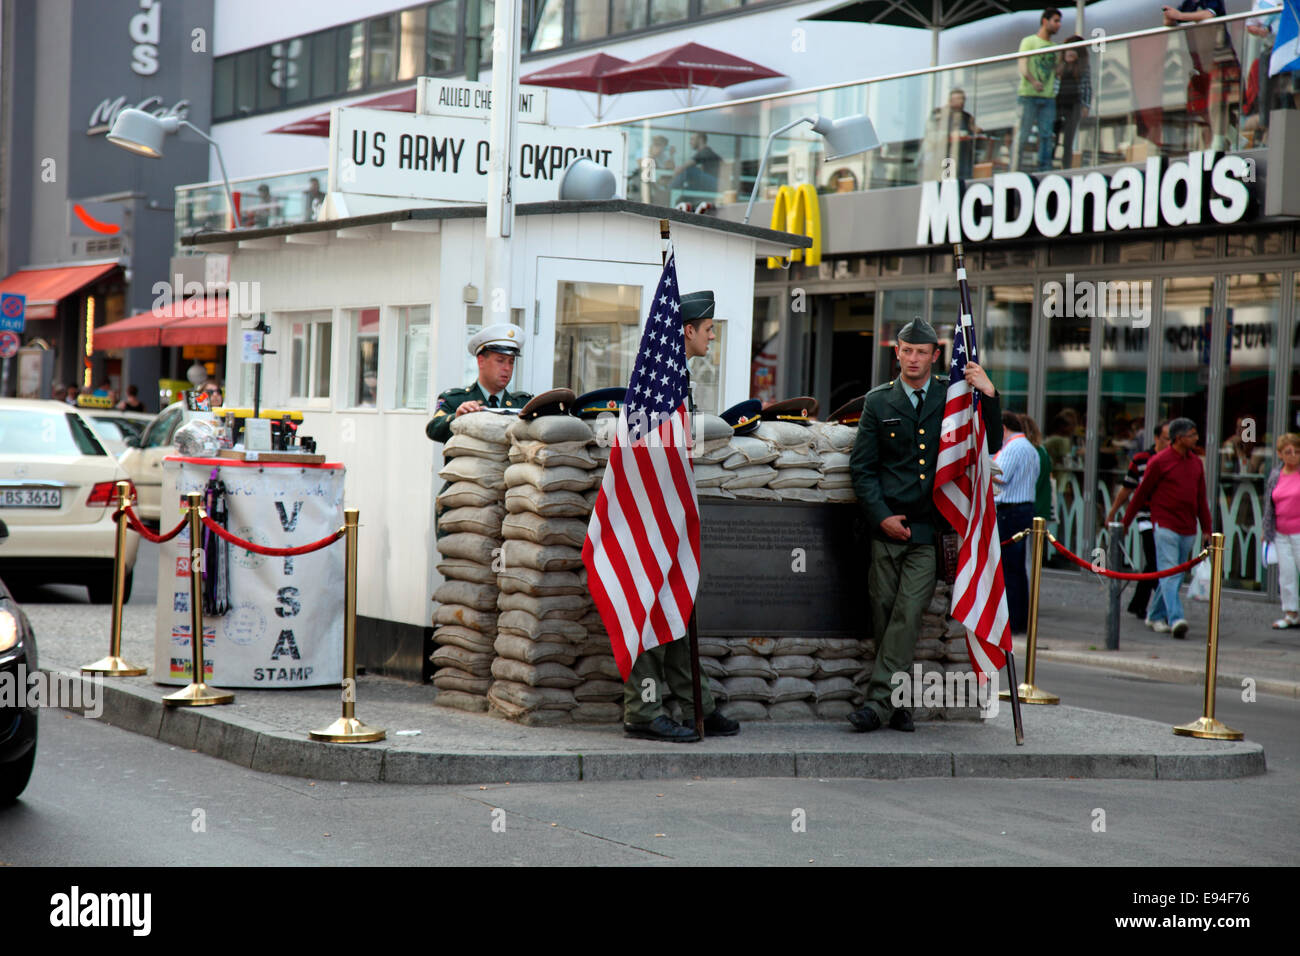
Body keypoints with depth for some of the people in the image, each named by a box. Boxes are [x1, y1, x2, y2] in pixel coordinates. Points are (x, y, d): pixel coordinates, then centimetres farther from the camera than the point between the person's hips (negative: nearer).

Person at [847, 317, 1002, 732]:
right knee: (884, 615, 1)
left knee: (907, 614, -10)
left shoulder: (954, 397, 10)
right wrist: (881, 515, -5)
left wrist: (989, 397, -6)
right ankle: (895, 704, 10)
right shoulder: (878, 402, 11)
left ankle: (879, 701, -10)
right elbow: (862, 466, 8)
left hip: (929, 528, -1)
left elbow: (990, 445, 8)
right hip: (887, 526, 1)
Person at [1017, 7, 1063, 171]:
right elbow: (1023, 67, -9)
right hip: (1028, 95, -5)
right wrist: (1033, 81, -28)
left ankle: (1044, 166, 0)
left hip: (1048, 97, 5)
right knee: (1023, 134, -7)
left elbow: (1057, 71, 19)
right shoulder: (1029, 41, 3)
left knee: (1046, 134, -2)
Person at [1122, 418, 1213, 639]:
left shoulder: (1196, 462, 12)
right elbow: (1141, 493, -1)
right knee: (1169, 574, -12)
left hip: (1188, 530, 6)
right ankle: (1176, 619, -21)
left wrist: (1206, 529, 15)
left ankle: (1156, 616, 22)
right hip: (1165, 527, -6)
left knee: (1176, 576, 10)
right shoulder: (1160, 461, -6)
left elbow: (1201, 498, 18)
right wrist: (1125, 523, 3)